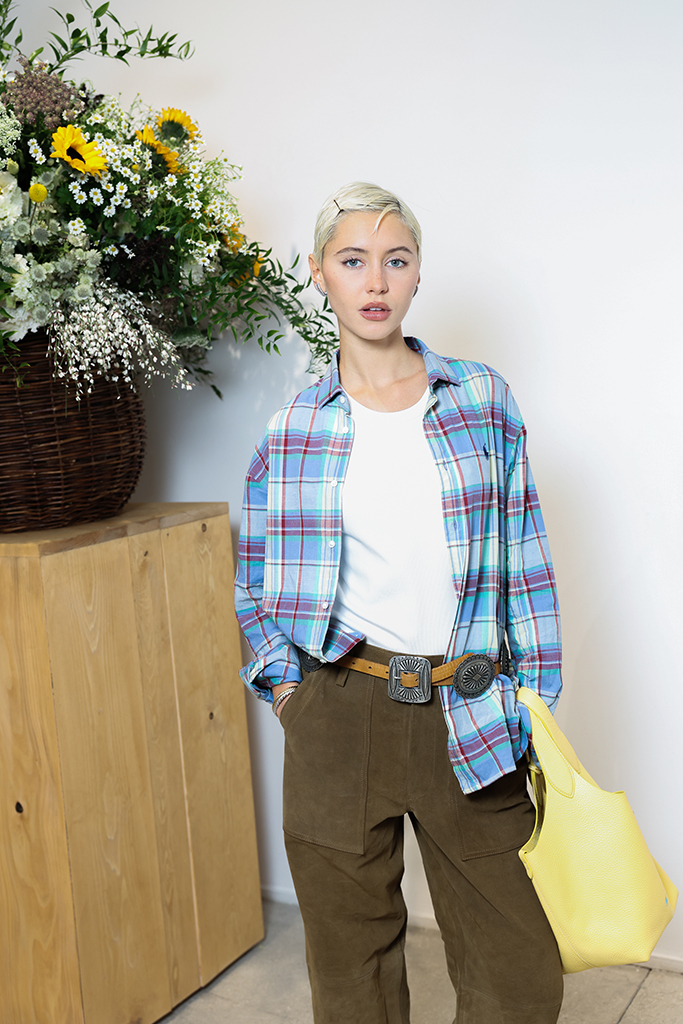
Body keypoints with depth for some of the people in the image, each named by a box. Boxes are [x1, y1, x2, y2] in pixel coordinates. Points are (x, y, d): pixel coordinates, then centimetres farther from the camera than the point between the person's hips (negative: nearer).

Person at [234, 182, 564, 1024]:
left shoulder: (482, 400, 1)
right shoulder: (292, 429, 1)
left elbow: (524, 560, 3)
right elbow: (254, 584, 12)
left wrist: (537, 700, 2)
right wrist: (286, 687, 2)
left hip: (469, 714, 0)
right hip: (340, 711, 0)